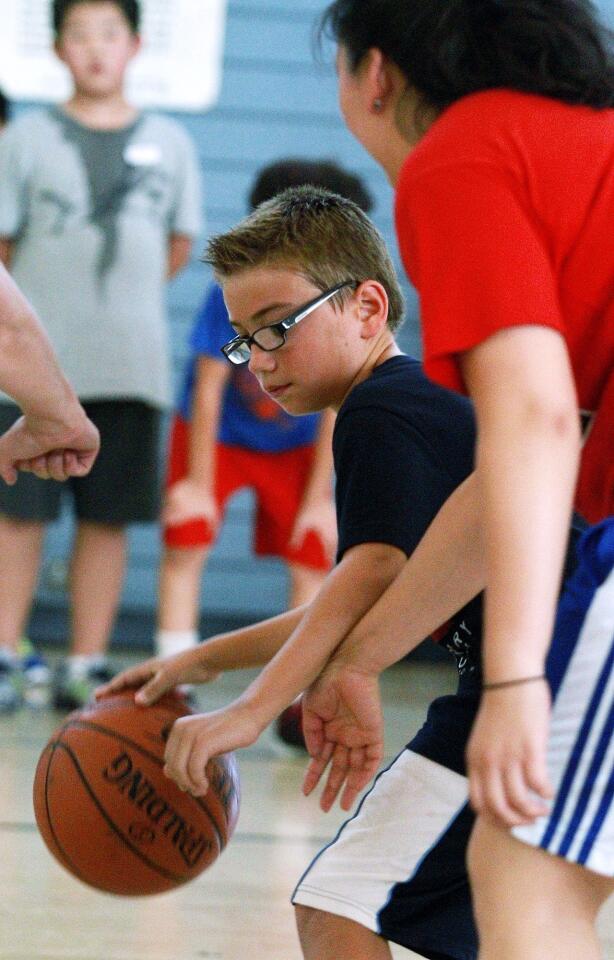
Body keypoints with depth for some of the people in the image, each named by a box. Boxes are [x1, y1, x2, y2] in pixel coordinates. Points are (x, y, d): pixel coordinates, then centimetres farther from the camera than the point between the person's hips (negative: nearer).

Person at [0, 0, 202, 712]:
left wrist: (113, 298, 10)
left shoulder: (168, 144, 8)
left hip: (130, 361, 2)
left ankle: (86, 665, 11)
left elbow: (177, 247, 15)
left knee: (107, 518, 5)